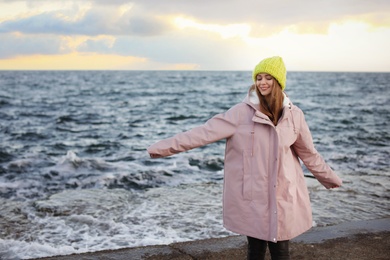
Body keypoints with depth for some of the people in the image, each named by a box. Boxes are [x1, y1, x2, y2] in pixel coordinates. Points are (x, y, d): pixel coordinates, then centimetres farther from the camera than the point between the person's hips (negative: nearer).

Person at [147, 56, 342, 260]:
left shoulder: (293, 115, 2)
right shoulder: (242, 112, -8)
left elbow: (308, 153, 16)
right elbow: (204, 133, -12)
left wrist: (330, 178, 27)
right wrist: (164, 147, -18)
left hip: (282, 195, 2)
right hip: (252, 195, -2)